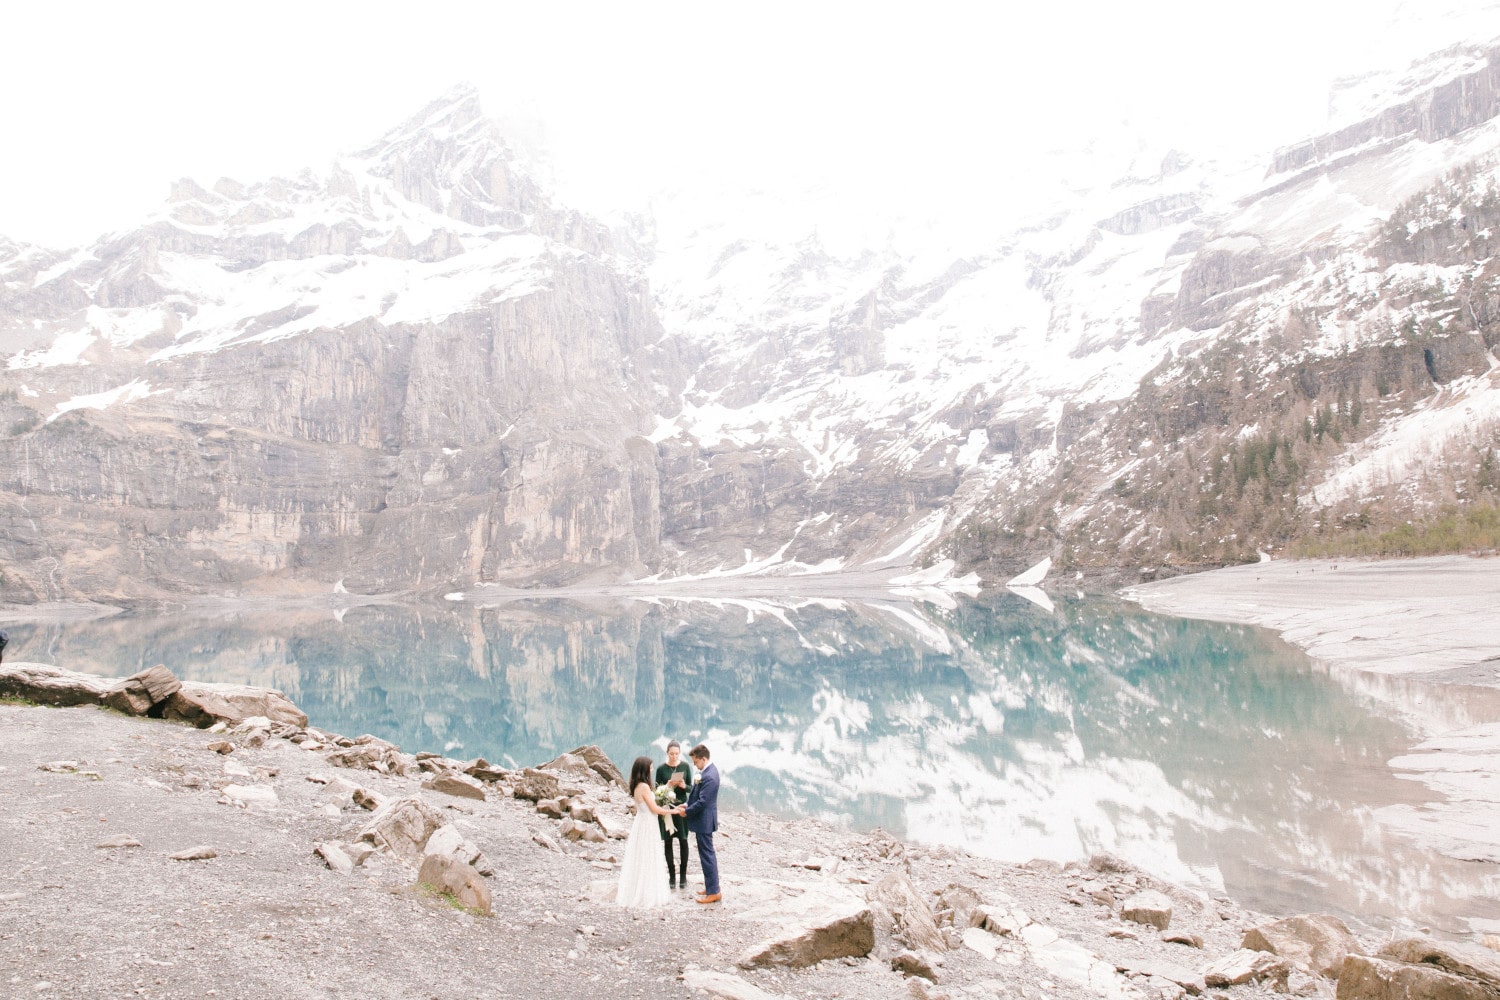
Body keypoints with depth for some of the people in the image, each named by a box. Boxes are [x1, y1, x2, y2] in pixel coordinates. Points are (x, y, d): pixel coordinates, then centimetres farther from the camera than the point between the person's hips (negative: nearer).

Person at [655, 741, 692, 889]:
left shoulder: (685, 766, -1)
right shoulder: (661, 768, -4)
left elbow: (690, 787, 4)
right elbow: (657, 789, 0)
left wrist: (684, 786, -18)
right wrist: (667, 786, -19)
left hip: (681, 806, 1)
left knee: (683, 840, 1)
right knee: (668, 841, 3)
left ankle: (683, 875, 11)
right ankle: (672, 876, 12)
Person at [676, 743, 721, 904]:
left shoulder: (709, 776, -26)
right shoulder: (709, 770, 7)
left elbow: (702, 802, -25)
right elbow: (699, 795, 15)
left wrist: (686, 811, -13)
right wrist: (687, 805, 4)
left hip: (704, 821, -10)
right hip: (704, 820, 10)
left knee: (707, 855, -2)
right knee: (708, 854, 18)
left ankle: (713, 892, 6)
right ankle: (712, 887, 29)